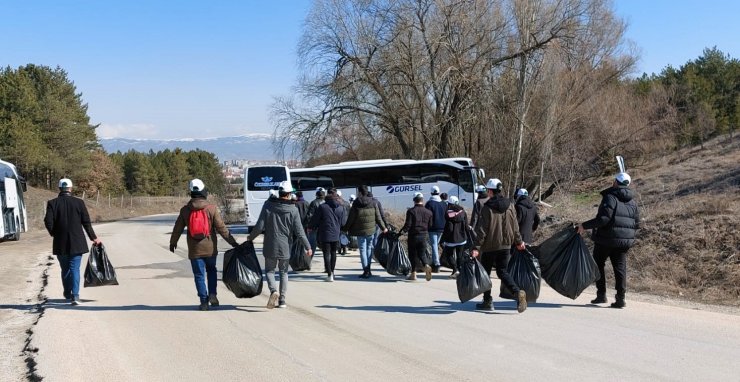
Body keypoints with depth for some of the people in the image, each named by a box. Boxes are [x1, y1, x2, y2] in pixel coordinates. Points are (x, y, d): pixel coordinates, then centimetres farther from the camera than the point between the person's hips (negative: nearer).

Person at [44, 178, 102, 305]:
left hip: (60, 243, 1)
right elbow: (86, 222, -2)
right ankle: (75, 295, -10)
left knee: (65, 269, 14)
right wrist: (93, 238, 7)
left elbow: (48, 222, -8)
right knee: (75, 268, 0)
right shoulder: (79, 202, -4)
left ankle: (67, 294, 24)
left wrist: (54, 233, 11)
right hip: (76, 242, -1)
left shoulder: (52, 203, -3)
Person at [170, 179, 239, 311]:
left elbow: (177, 228, 7)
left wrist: (173, 242, 24)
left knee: (199, 275, 6)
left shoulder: (185, 210, -2)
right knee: (211, 270, 21)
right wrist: (232, 242, -1)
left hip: (194, 250, 0)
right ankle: (212, 294, 6)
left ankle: (204, 301, 4)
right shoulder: (212, 208, -8)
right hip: (210, 248, 0)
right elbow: (221, 228, -8)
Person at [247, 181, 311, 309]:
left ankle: (273, 290, -16)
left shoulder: (268, 207, -4)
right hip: (285, 248, 0)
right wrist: (307, 247, 2)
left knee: (269, 270, 11)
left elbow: (259, 227, -5)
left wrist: (250, 237, 13)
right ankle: (282, 300, 12)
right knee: (283, 272, 14)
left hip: (270, 247, 0)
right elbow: (299, 232, -7)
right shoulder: (293, 210, -7)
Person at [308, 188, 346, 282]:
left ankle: (329, 275, -4)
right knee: (333, 253, 20)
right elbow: (343, 222, 5)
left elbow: (315, 219, -4)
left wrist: (310, 227, 15)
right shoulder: (341, 208, -2)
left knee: (326, 254, 1)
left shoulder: (322, 207, -11)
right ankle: (332, 271, 31)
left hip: (325, 235, -4)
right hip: (336, 235, 4)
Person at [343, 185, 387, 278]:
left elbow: (350, 220, -6)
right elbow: (378, 218, 4)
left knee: (363, 250, 2)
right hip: (371, 231, 4)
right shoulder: (373, 203, 0)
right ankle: (368, 269, 18)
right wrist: (383, 228, 15)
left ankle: (366, 271, 0)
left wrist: (346, 229, 9)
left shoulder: (355, 205, -10)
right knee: (369, 249, 15)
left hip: (360, 232, -4)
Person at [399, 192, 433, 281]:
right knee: (422, 253, 13)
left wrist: (401, 232, -4)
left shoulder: (411, 211, -9)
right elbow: (430, 226, 7)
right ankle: (427, 265, -15)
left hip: (413, 235, -3)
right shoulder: (428, 212, 4)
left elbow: (408, 225, -13)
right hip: (424, 236, 3)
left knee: (413, 254, 8)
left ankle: (413, 273, 12)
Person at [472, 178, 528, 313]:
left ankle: (487, 301, 15)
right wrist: (518, 241, 24)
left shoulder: (487, 208, -13)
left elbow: (482, 230, -15)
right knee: (502, 271, 13)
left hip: (490, 246, -5)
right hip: (505, 245, 5)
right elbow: (515, 226, 11)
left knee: (485, 272, 11)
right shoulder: (509, 205, 4)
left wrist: (476, 247, -14)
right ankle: (518, 292, -10)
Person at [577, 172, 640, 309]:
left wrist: (585, 225, -16)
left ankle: (601, 295, 8)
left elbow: (603, 219, -23)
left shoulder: (610, 197, -13)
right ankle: (620, 298, 3)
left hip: (605, 240, -5)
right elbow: (637, 224, 12)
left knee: (598, 265, 11)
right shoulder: (633, 202, 10)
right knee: (620, 268, 8)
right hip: (625, 241, 6)